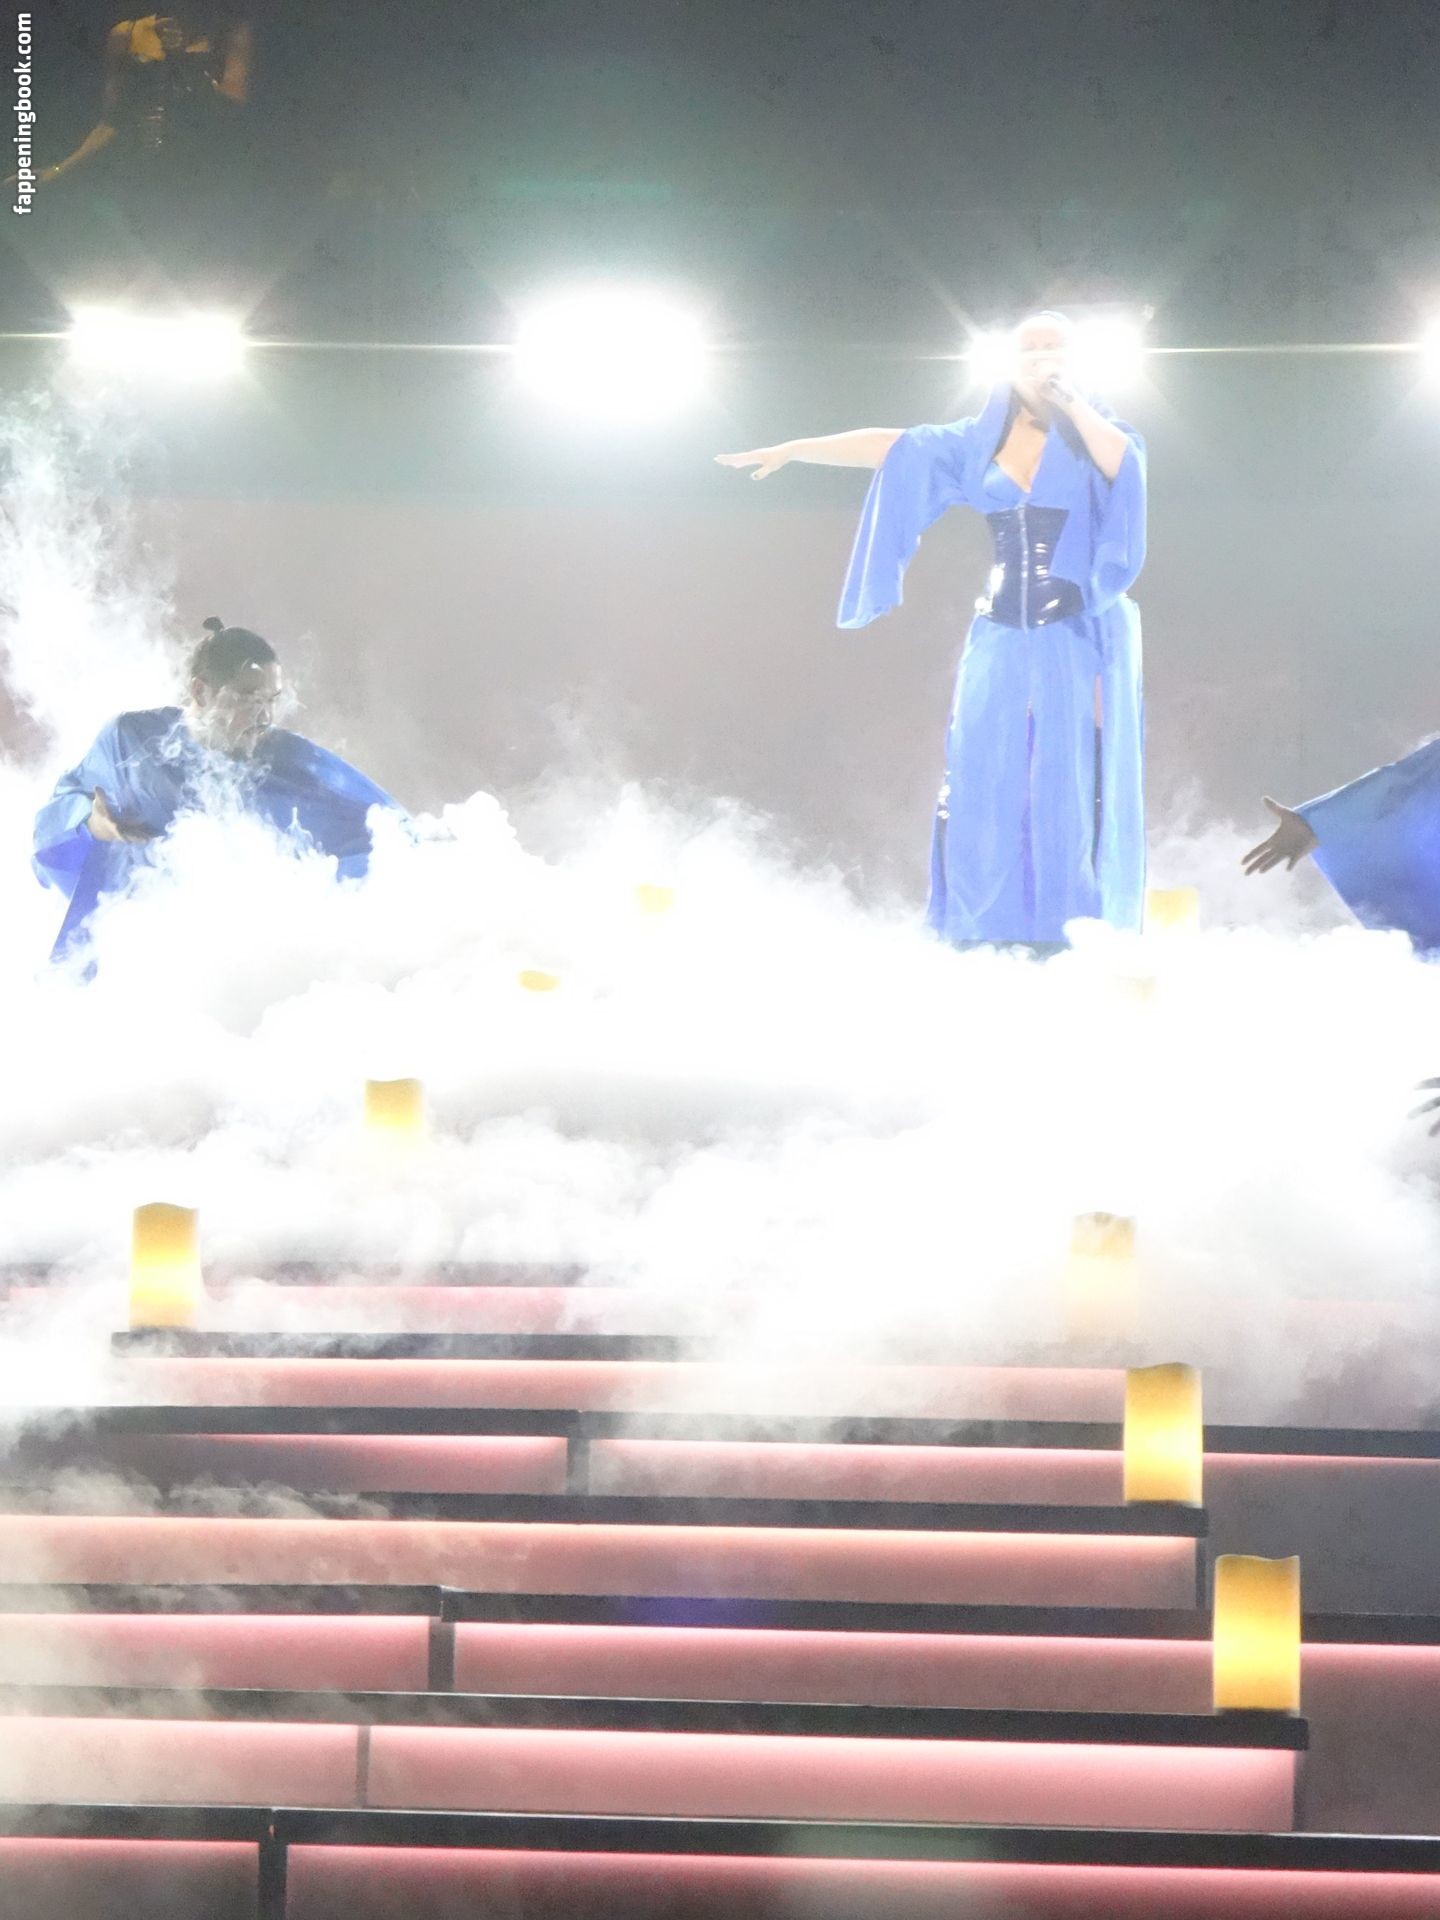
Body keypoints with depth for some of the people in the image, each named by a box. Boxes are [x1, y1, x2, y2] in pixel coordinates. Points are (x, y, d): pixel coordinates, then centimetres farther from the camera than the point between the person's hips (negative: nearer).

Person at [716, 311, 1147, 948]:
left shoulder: (1096, 429, 3)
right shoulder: (981, 438, 11)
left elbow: (1121, 464, -19)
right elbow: (889, 445, 10)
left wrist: (1068, 401, -16)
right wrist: (793, 448, 7)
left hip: (1079, 638, -3)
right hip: (1001, 638, 3)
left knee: (1069, 796, -7)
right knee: (981, 789, -2)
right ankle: (978, 944, 2)